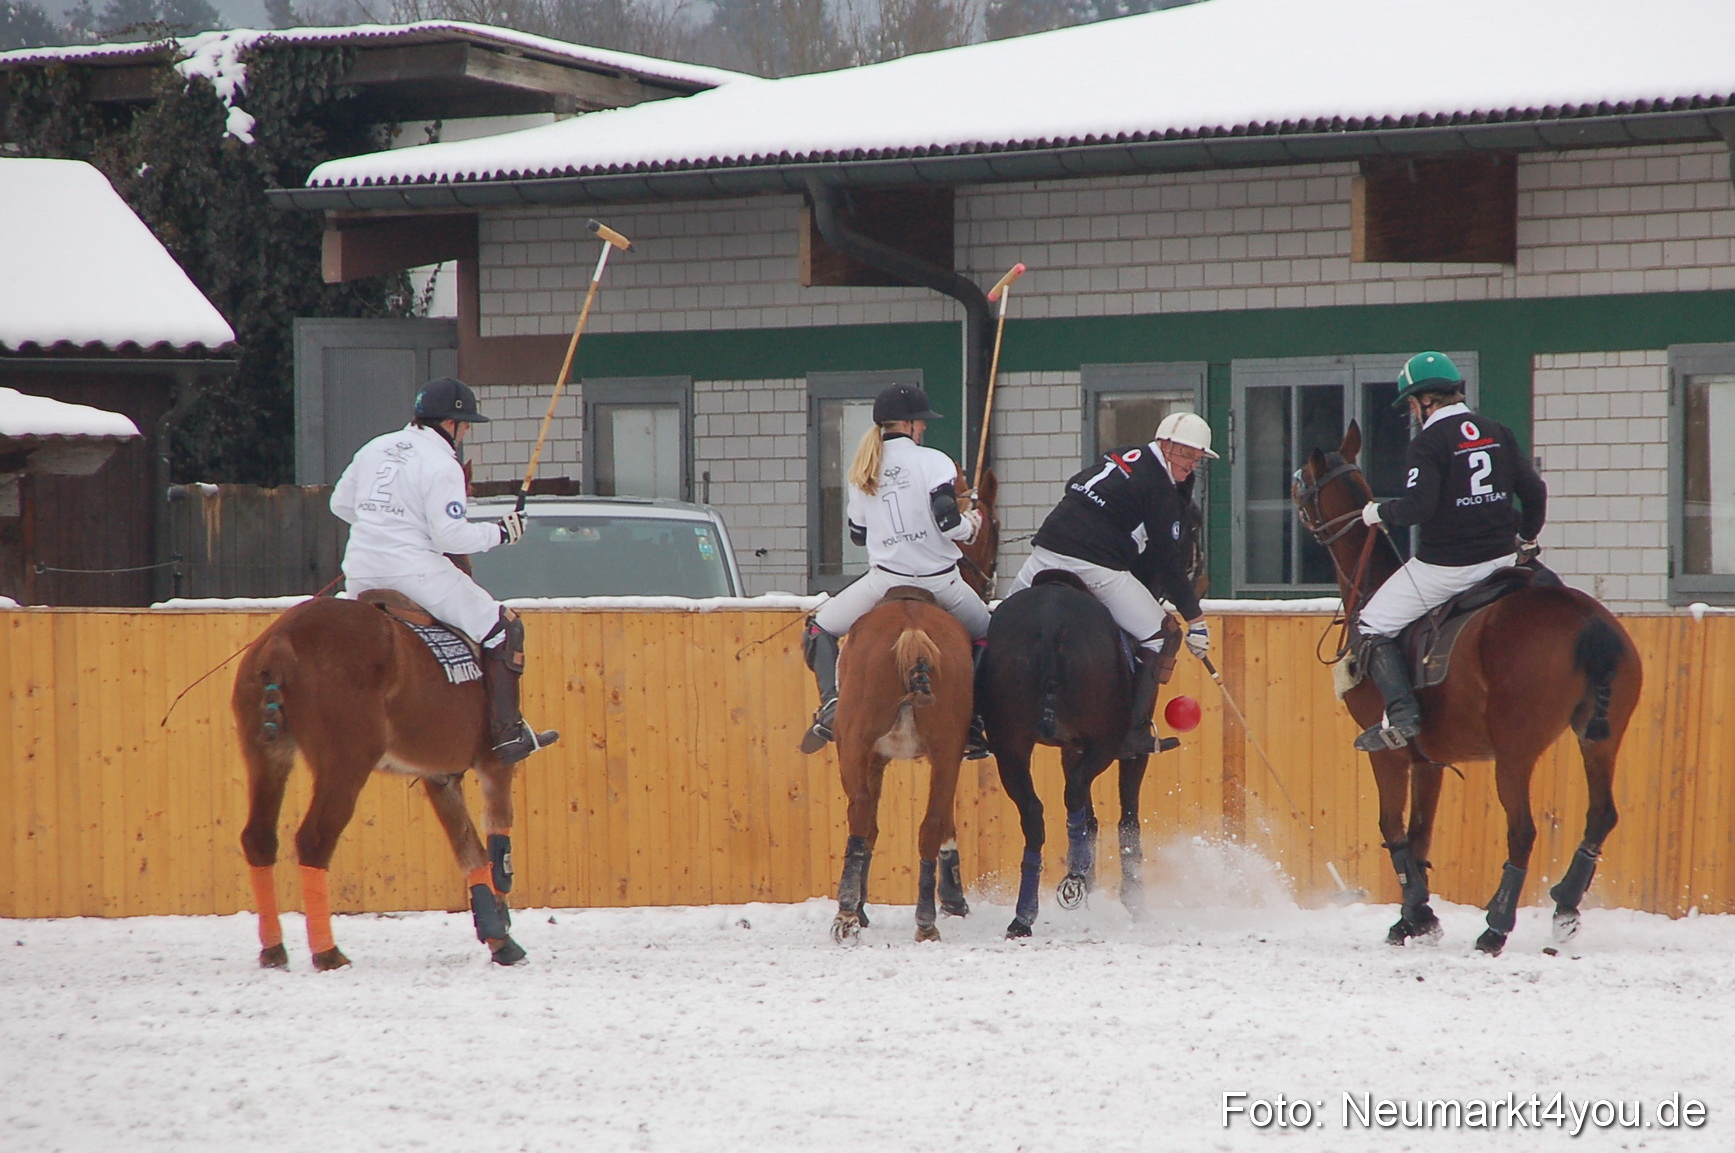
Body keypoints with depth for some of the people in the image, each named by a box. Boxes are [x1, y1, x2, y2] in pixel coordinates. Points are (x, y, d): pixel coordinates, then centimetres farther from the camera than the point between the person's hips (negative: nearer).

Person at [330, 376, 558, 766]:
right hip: (413, 570, -7)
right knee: (503, 628, 1)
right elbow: (452, 536, -15)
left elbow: (340, 503, 21)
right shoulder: (441, 465, -9)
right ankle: (507, 734, -3)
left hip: (361, 574, 7)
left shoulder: (375, 449, 13)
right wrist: (501, 531, -1)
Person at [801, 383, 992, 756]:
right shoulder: (933, 462, -7)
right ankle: (972, 728, 11)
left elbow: (858, 533, 13)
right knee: (988, 635, 20)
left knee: (820, 627, 18)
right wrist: (972, 524, 5)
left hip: (886, 582, 2)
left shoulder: (862, 472, 6)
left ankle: (831, 703, -7)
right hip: (939, 582, -2)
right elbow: (950, 525, -16)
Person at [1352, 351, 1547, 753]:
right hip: (1500, 561, 6)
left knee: (1374, 628, 5)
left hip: (1445, 565, -6)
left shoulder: (1429, 442, -10)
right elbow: (1534, 490, 10)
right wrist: (1527, 541, 26)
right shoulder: (1497, 433, 9)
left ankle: (1401, 715, -11)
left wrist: (1379, 513, -2)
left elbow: (1418, 506, -21)